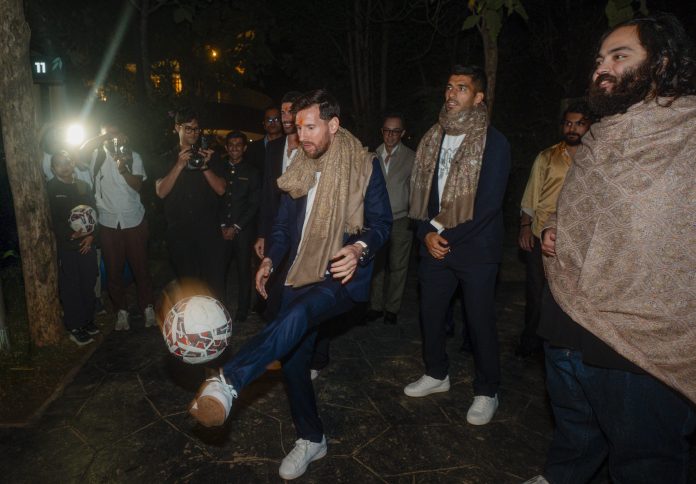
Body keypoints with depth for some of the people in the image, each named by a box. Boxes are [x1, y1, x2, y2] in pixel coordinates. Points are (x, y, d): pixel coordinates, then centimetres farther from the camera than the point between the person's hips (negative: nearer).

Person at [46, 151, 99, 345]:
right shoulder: (50, 189, -2)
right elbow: (50, 220, -8)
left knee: (88, 284, 9)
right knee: (70, 287, 1)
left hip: (86, 243, 4)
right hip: (65, 246, -4)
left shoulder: (83, 186, 11)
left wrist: (91, 235, -3)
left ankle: (88, 320, 24)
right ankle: (74, 328, 10)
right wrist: (71, 234, -15)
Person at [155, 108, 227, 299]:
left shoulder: (210, 156, 9)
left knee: (215, 282, -5)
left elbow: (221, 189, -1)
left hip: (209, 229, -1)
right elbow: (161, 192, -5)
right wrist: (180, 165, -13)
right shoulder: (167, 159, 9)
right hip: (179, 232, 1)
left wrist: (205, 166, -13)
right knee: (187, 283, 12)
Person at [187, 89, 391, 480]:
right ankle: (311, 440, 25)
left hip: (344, 277, -5)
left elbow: (381, 223, -6)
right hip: (302, 274, 6)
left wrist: (359, 248, -28)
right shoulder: (299, 169, 9)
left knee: (298, 316, -36)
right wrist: (270, 260, -1)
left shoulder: (364, 165, -5)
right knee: (293, 357, 6)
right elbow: (284, 224, 15)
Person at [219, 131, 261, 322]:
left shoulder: (251, 172, 4)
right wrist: (222, 225, -1)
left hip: (243, 229, -1)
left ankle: (242, 310, 12)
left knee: (243, 270, 2)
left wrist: (236, 227, -6)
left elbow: (254, 204, -1)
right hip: (223, 229, 2)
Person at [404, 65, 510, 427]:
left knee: (480, 321, 4)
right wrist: (427, 233, -6)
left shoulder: (494, 143, -8)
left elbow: (489, 203, -13)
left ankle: (487, 392, 24)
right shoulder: (432, 139, 9)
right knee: (430, 312, 12)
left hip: (476, 250, -5)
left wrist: (447, 235, -13)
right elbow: (420, 191, 8)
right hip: (435, 246, 5)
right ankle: (437, 374, 36)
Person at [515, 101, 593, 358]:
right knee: (537, 291, 6)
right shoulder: (546, 157, 8)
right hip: (541, 237, 1)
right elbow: (531, 195, 7)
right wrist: (525, 226, -1)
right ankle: (530, 341, 24)